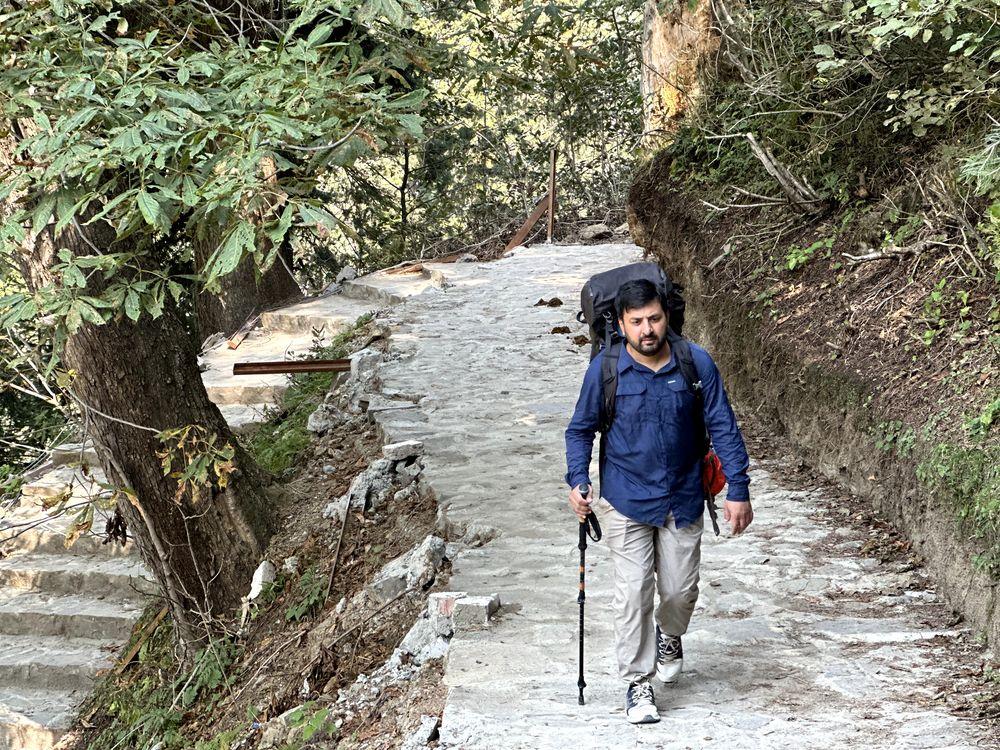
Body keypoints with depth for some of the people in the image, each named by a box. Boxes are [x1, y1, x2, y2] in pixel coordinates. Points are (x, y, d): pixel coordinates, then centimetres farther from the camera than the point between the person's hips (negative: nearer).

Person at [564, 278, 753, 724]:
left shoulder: (696, 364, -10)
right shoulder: (605, 370, -11)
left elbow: (723, 428, -3)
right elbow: (580, 429, 2)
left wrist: (738, 490, -6)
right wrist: (577, 481, -11)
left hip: (682, 499, 1)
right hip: (626, 500, -1)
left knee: (681, 590, 10)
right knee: (633, 594, -5)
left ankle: (669, 636, 45)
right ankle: (638, 683, 10)